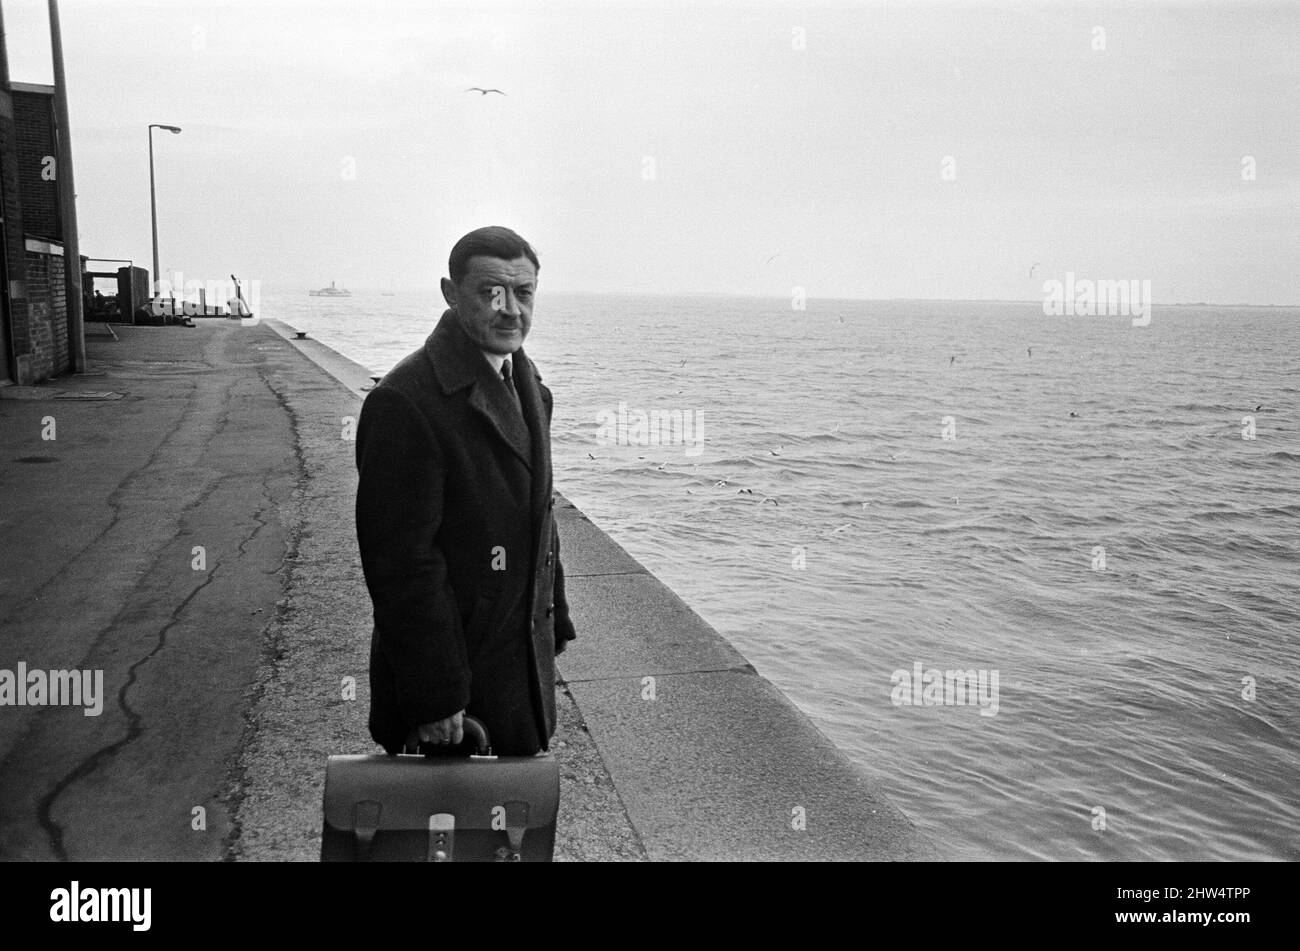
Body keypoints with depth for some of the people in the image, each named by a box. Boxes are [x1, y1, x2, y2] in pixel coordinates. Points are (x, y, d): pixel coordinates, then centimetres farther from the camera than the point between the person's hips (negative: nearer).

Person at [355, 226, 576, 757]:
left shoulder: (524, 380, 8)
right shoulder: (405, 403, -21)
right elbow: (402, 563, -22)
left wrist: (554, 622, 15)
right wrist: (434, 696, -20)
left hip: (526, 663, 8)